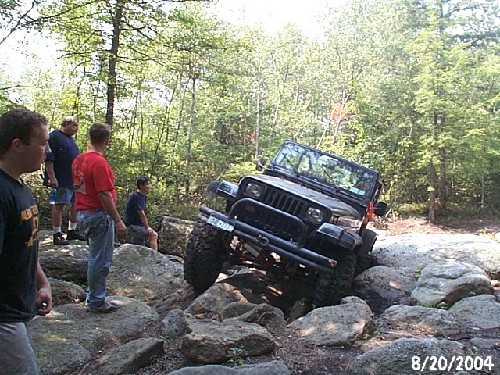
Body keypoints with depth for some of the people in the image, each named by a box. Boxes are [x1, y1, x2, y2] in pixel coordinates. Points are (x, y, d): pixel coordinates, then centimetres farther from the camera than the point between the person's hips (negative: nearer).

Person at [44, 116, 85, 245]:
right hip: (61, 180, -9)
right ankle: (57, 235, 1)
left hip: (75, 179, 9)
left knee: (75, 204, 12)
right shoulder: (54, 136, -9)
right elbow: (48, 158, -17)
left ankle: (72, 231, 23)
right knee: (59, 205, -4)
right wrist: (52, 177, -22)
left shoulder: (70, 139, 19)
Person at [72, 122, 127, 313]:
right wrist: (118, 221, -19)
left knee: (96, 257, 19)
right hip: (99, 214, -9)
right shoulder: (99, 162, -19)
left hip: (83, 213, 10)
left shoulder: (78, 160, 9)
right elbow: (104, 195, -23)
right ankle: (96, 301, 10)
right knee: (100, 259, 1)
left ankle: (94, 296, 29)